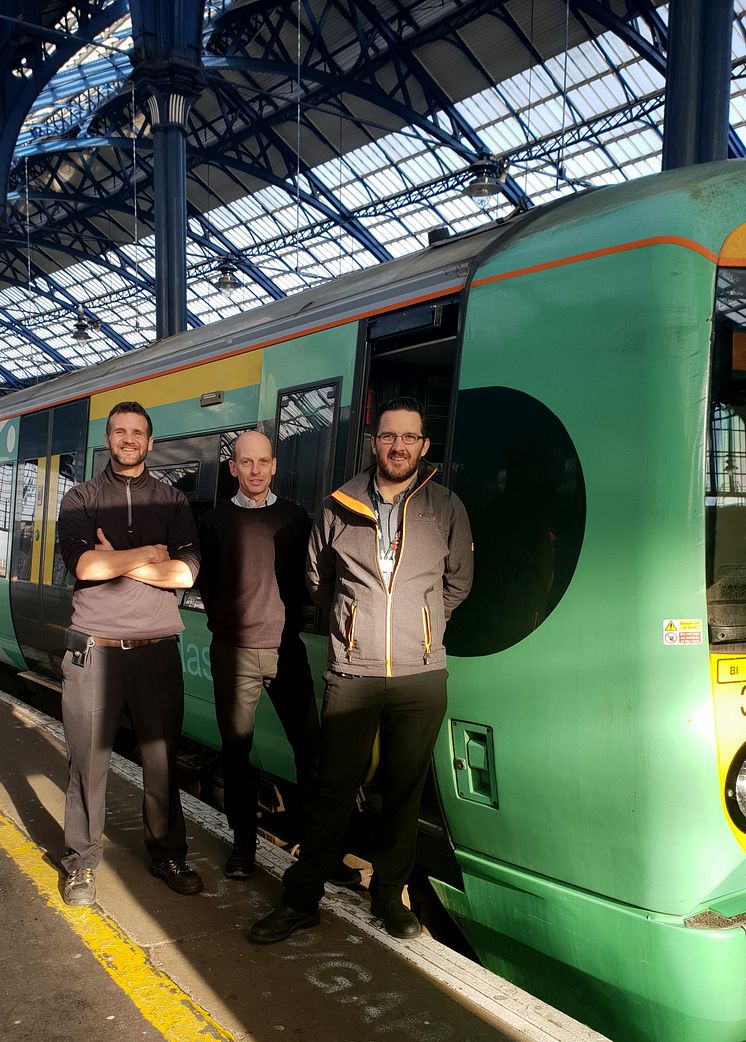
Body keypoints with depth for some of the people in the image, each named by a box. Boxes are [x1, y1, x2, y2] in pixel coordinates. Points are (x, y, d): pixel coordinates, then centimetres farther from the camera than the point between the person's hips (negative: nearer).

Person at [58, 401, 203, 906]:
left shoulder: (172, 500, 9)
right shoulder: (81, 498, 7)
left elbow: (186, 571, -6)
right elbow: (83, 563, -10)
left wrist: (116, 561, -7)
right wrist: (149, 553, -6)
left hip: (157, 650, 1)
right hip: (94, 650, -1)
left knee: (162, 760, 6)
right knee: (88, 761, 4)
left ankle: (168, 855, 22)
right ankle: (82, 863, 19)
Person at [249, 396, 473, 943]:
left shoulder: (446, 509, 4)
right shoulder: (339, 507, 4)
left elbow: (458, 581, 17)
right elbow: (318, 579, 17)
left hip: (421, 677, 1)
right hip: (351, 675, 0)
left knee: (405, 792, 10)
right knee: (334, 789, 4)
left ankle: (389, 894, 26)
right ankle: (302, 899, 17)